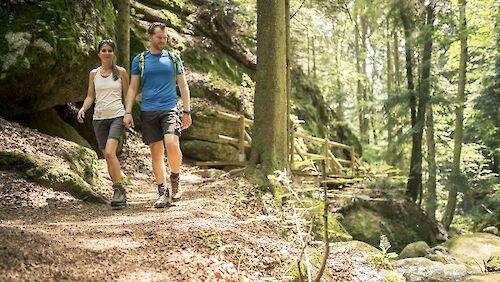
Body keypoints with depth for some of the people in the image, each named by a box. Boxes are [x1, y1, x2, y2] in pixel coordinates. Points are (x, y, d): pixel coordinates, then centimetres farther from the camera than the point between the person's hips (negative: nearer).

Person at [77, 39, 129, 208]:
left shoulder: (120, 72, 4)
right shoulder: (94, 73, 11)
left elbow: (127, 94, 6)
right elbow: (90, 96, 13)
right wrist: (83, 109, -5)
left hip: (117, 116, -4)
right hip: (99, 118, 4)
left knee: (109, 152, -22)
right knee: (107, 156, 4)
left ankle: (118, 190, -13)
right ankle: (120, 193, 14)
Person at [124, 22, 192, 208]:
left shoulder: (173, 58, 10)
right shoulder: (139, 60, 9)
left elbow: (183, 86, 13)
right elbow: (133, 88, 10)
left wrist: (186, 111, 8)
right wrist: (128, 112, 1)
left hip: (170, 109, -1)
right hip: (148, 111, 1)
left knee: (172, 144, -22)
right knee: (156, 151, 2)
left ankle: (175, 179, 3)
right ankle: (163, 192, 12)